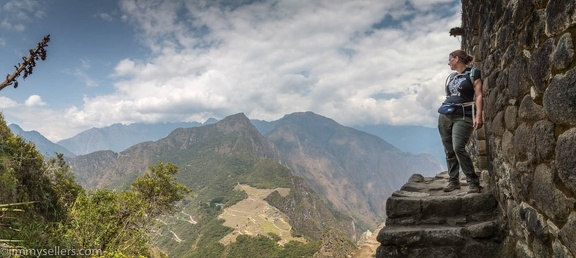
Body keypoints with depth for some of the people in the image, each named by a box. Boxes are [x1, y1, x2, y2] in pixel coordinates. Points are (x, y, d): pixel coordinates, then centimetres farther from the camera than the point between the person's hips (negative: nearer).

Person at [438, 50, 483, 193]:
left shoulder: (473, 73, 0)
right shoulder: (451, 77, 19)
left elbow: (479, 95, -7)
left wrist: (478, 116, -17)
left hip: (463, 117, -6)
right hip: (445, 116, 6)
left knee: (458, 148, -19)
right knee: (449, 151, 3)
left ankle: (473, 181, -9)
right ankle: (453, 181, 11)